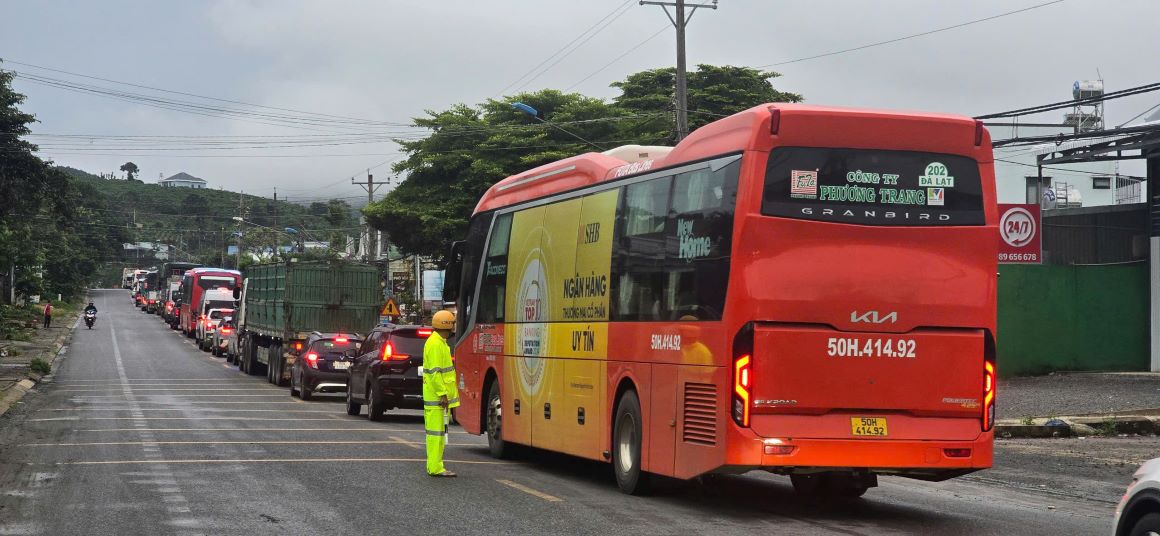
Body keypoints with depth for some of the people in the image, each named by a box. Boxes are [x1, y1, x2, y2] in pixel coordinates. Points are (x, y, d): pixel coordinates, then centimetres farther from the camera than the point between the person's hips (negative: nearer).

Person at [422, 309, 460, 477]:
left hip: (440, 396, 11)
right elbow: (434, 372, -21)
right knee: (436, 431, -8)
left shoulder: (440, 343, 18)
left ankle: (435, 467, 17)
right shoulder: (435, 344, -16)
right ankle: (435, 468, -7)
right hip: (437, 397, -11)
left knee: (439, 431, 13)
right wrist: (443, 394, -22)